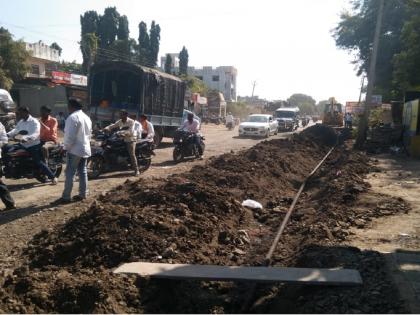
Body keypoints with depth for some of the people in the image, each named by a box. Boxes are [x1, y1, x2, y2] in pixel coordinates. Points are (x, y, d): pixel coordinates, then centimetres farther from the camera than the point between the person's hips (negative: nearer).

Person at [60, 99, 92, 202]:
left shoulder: (73, 117, -14)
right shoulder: (86, 117, 14)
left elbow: (70, 135, -19)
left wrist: (67, 146, -10)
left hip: (75, 149, -8)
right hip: (85, 149, 8)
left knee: (70, 173, -5)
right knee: (83, 172, 11)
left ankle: (66, 196, -3)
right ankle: (83, 194, 13)